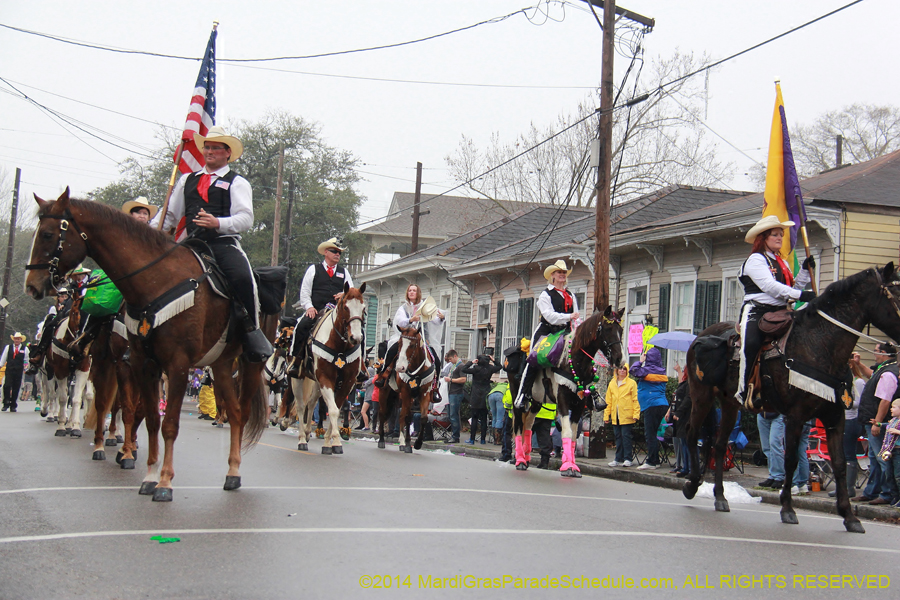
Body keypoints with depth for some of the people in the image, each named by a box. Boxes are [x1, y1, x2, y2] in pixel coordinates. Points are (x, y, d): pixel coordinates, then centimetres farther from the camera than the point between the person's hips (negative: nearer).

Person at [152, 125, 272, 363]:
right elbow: (169, 215, 26)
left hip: (224, 243, -4)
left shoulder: (237, 183, 12)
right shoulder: (188, 181, 27)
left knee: (242, 276, -33)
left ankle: (251, 331, -18)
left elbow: (246, 219, -2)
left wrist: (218, 223, -21)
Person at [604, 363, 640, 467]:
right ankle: (619, 459, 12)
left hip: (627, 416, -5)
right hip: (615, 416, 5)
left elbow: (635, 400, -2)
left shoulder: (631, 383, 1)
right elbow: (608, 401, 16)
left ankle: (627, 459, -1)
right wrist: (606, 415, 11)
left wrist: (636, 414, -10)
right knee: (618, 437, 8)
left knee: (626, 436, -6)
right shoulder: (612, 384, 14)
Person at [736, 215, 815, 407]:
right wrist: (800, 295, -20)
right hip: (757, 311, -8)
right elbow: (770, 286, -16)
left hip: (779, 312, 8)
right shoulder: (756, 260, -2)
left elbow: (793, 288, 21)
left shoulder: (782, 263, 24)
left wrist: (805, 270, 9)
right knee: (751, 343, -34)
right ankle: (744, 391, -29)